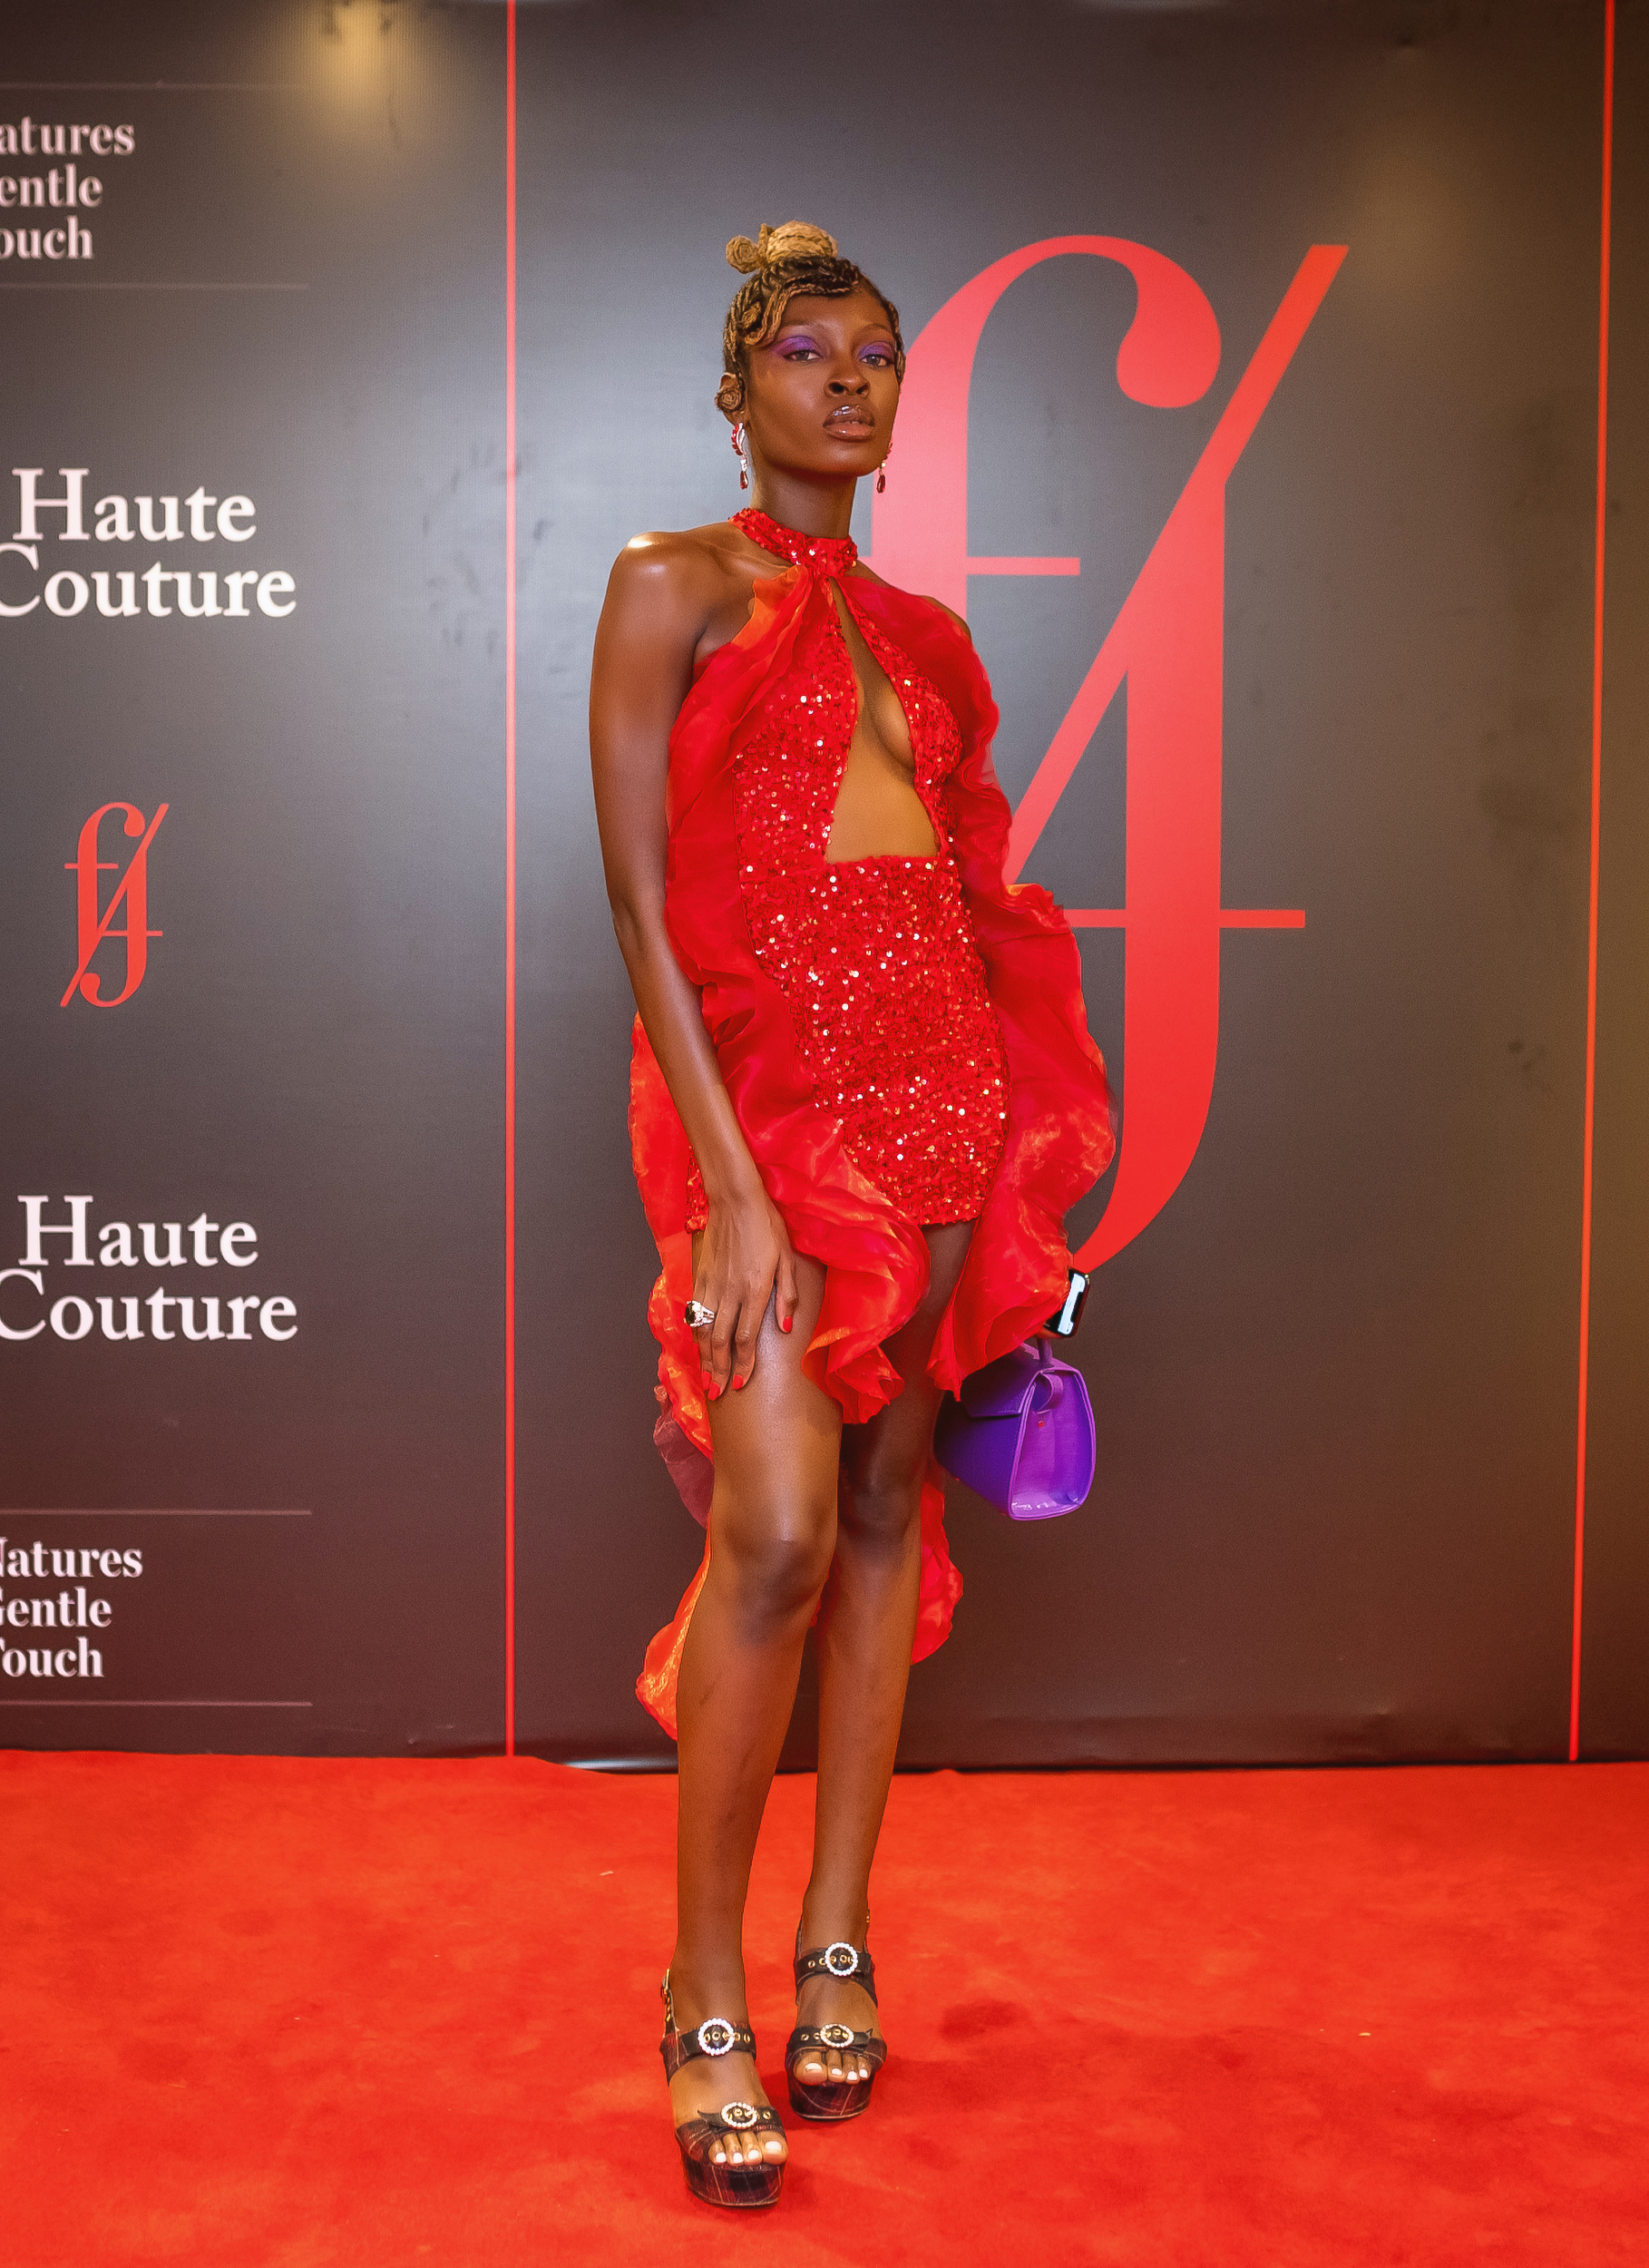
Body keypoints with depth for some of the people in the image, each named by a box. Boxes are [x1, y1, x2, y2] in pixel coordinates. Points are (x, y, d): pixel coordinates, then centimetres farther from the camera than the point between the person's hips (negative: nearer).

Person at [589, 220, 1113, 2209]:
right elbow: (642, 902, -7)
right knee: (780, 1529, -13)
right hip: (763, 1083, -6)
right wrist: (730, 1189, -15)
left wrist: (1019, 1165, 10)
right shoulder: (674, 587, 1)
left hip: (938, 1078, 6)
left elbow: (968, 893, 16)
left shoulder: (923, 634, 18)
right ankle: (706, 2003, 2)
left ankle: (837, 1946, 18)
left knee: (887, 1502, 6)